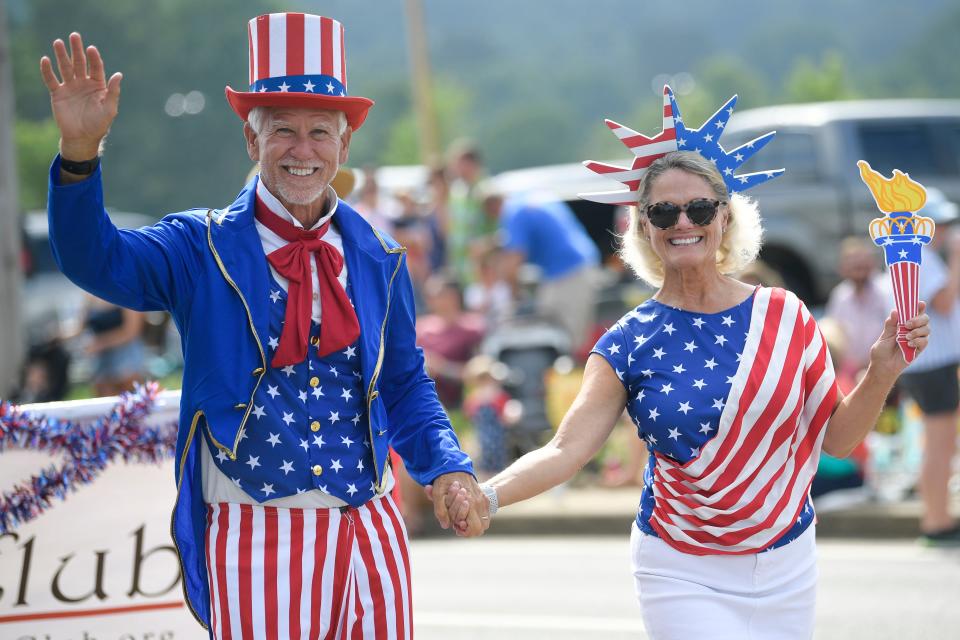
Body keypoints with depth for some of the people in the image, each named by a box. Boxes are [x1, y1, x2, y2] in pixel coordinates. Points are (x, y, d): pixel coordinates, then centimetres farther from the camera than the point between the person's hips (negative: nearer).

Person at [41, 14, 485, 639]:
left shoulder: (378, 259, 9)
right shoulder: (203, 249, -1)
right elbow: (96, 258, -17)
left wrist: (451, 469, 0)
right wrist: (80, 154, -33)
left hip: (370, 533, 3)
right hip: (253, 536, -3)